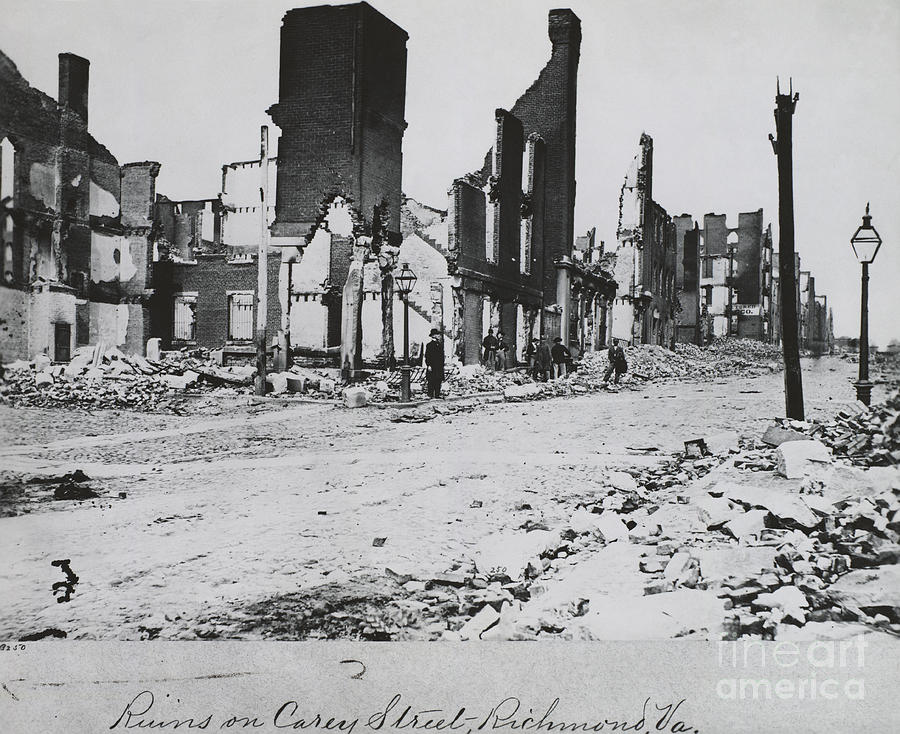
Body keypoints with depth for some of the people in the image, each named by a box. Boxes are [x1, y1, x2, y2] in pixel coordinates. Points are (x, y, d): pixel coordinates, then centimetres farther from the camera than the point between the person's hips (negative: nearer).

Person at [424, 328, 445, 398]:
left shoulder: (440, 344, 15)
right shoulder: (429, 345, -4)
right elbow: (427, 356, -8)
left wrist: (442, 365, 14)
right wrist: (428, 365, -15)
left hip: (439, 367, 6)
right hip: (432, 367, -6)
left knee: (438, 381, 4)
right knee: (431, 381, -6)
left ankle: (437, 394, 6)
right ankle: (430, 394, -3)